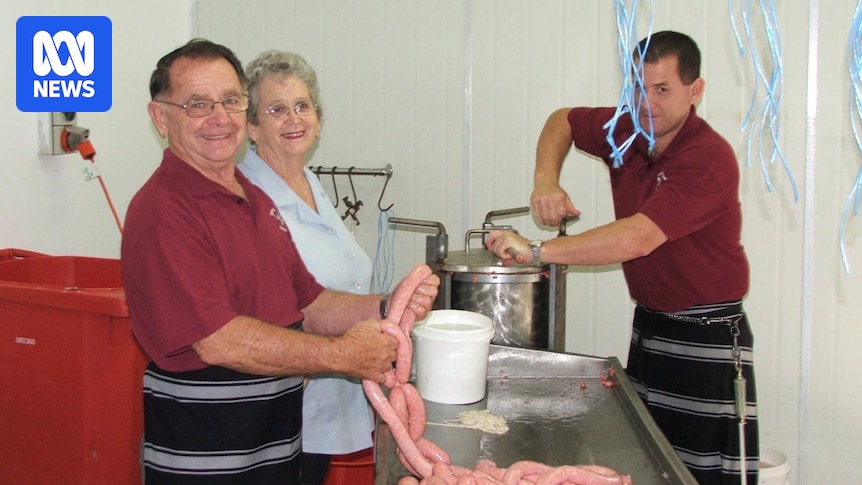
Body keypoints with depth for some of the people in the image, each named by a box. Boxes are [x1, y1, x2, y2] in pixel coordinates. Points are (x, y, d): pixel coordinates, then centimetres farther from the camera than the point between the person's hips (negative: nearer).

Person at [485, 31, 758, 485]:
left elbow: (637, 239, -30)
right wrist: (545, 180, -1)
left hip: (707, 341, -7)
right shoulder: (625, 131, 1)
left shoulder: (709, 159, -21)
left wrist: (538, 250, -29)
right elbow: (562, 120, 19)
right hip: (648, 325, 7)